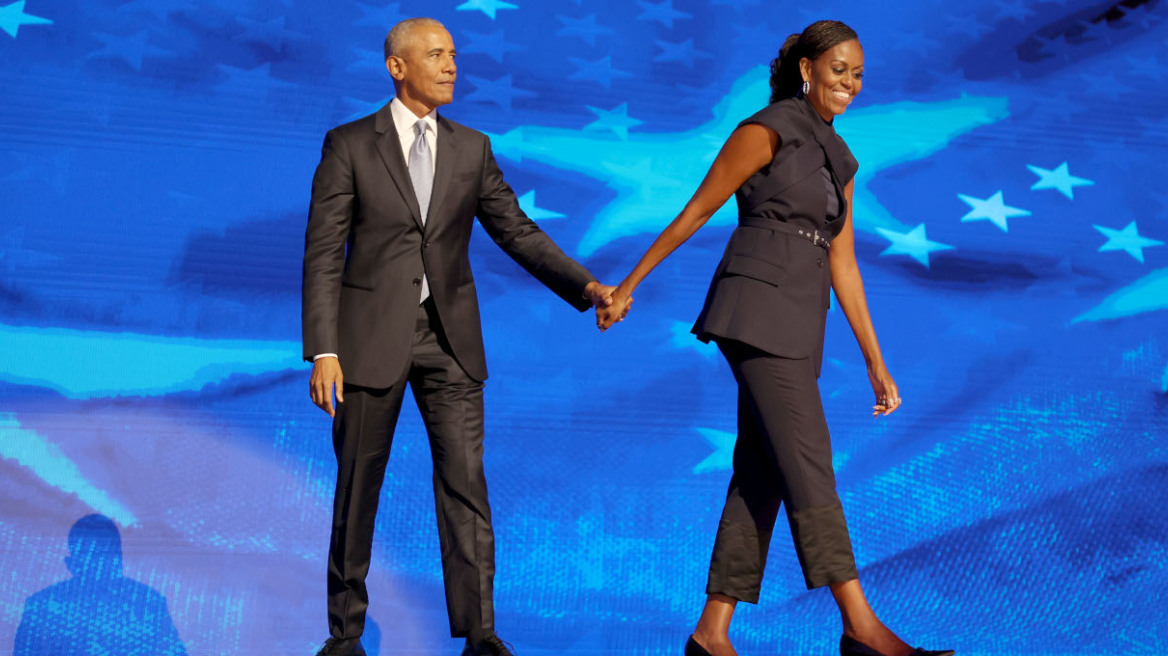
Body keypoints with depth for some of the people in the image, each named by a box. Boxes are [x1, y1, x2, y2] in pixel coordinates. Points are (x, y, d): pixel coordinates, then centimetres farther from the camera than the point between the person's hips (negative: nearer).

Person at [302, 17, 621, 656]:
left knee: (465, 481, -4)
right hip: (372, 335, -2)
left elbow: (518, 232, 6)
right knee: (357, 487, 7)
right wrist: (323, 351, -12)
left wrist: (585, 286, -8)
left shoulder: (471, 148, 8)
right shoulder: (348, 145, -1)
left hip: (449, 338, 2)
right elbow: (323, 254, -5)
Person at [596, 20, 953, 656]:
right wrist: (628, 285, 1)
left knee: (760, 477, 4)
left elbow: (842, 267, 17)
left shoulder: (839, 159, 20)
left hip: (796, 324, 8)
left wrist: (876, 363, 14)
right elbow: (695, 212, -1)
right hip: (757, 307, -8)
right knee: (809, 464, -11)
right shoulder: (765, 130, -3)